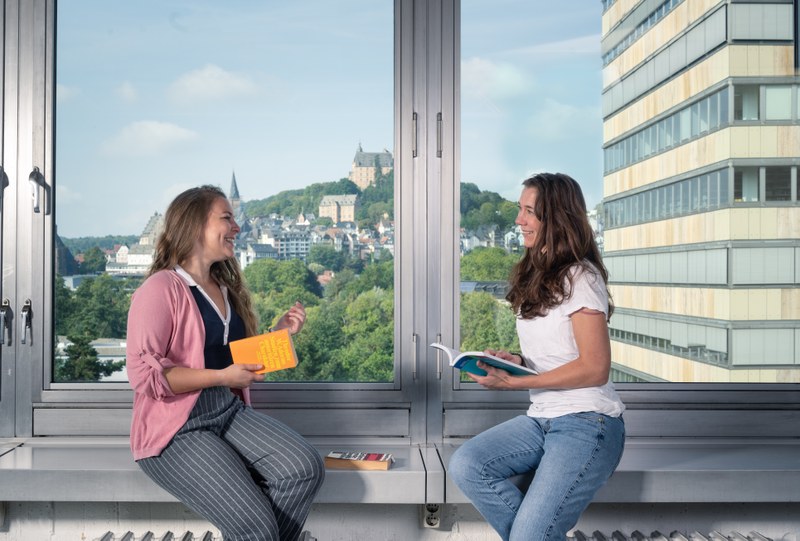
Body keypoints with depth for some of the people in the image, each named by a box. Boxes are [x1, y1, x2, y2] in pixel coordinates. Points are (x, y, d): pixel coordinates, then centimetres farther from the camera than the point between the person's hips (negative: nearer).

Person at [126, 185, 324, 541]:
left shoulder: (226, 289, 16)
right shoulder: (161, 288, -10)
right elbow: (143, 373, -19)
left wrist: (279, 334, 8)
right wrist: (222, 377, -18)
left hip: (231, 412, 8)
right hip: (175, 428, -7)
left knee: (305, 468, -19)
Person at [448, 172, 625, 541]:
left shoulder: (580, 278, -11)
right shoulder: (535, 276, 14)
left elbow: (595, 368, -16)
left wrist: (515, 383, -18)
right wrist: (517, 361, -1)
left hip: (587, 423, -8)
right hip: (541, 420, 8)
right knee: (463, 466, -15)